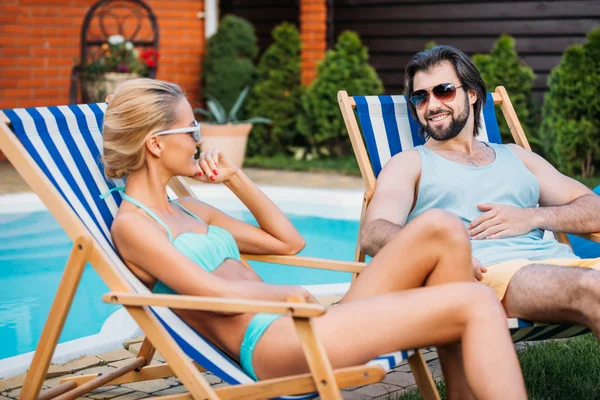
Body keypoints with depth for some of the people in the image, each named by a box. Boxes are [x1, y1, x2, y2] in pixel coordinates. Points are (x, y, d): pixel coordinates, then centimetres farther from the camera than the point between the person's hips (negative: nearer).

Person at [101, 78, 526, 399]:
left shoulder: (188, 209, 23)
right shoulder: (131, 225, -3)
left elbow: (288, 241, 27)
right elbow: (217, 292, -14)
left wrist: (235, 178, 22)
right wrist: (292, 293, -2)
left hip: (298, 324, 9)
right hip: (270, 344, -9)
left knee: (439, 229, -7)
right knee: (478, 302, -17)